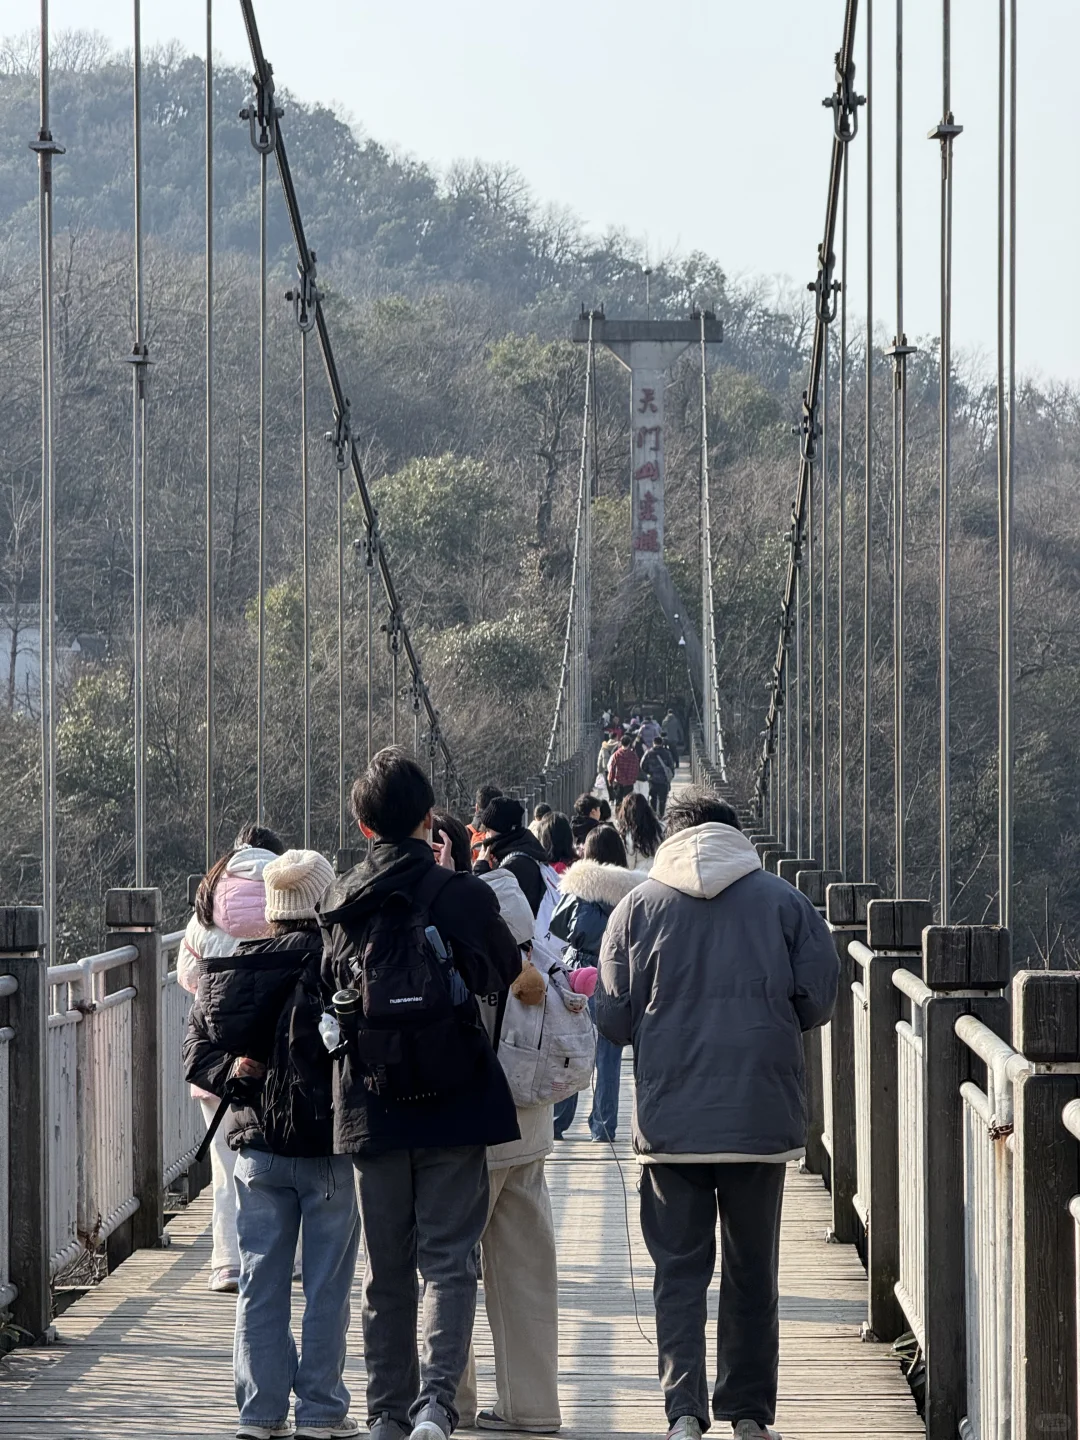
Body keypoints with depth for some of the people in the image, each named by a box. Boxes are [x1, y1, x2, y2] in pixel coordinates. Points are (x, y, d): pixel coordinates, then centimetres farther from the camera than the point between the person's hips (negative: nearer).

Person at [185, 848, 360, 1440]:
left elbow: (197, 1051, 3)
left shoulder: (233, 969, 2)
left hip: (257, 1146, 4)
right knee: (326, 1283, 5)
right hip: (330, 1145, -4)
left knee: (261, 1281, 10)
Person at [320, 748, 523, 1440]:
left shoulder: (339, 901, 1)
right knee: (449, 1260, -2)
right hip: (453, 1101, -3)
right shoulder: (463, 895, -9)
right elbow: (508, 973, 8)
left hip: (371, 1107, 3)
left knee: (387, 1269, 13)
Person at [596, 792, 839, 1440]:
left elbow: (612, 1018, 1)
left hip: (670, 1118, 0)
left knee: (680, 1267, 5)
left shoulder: (640, 906, 1)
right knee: (752, 1269, 12)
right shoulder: (785, 901, 1)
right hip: (763, 1113, 0)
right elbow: (819, 998, 1)